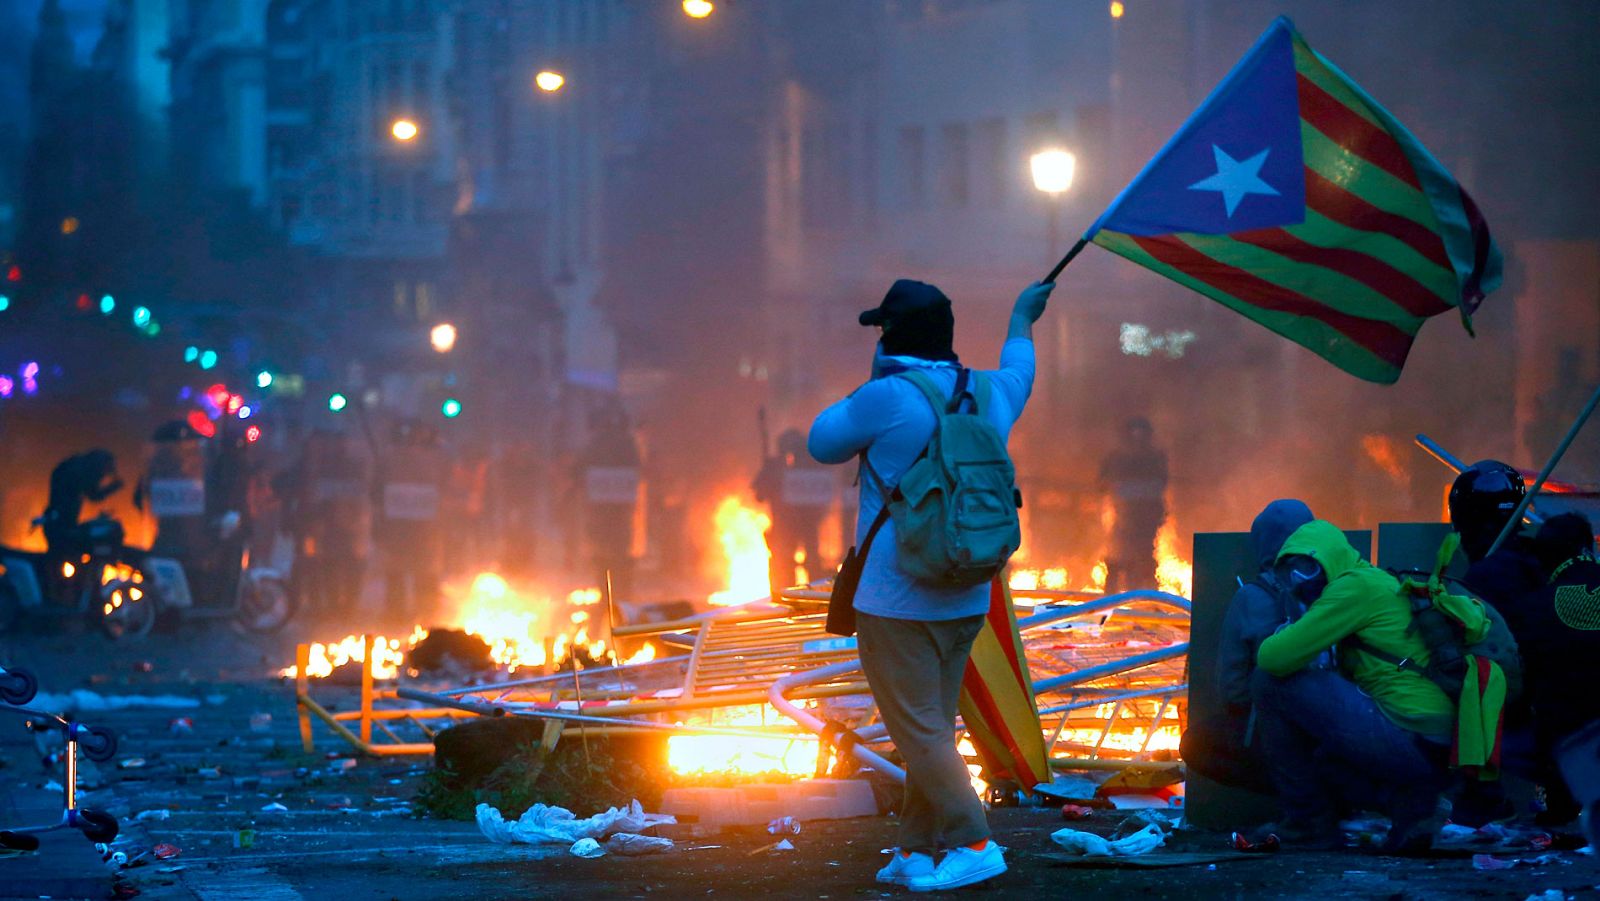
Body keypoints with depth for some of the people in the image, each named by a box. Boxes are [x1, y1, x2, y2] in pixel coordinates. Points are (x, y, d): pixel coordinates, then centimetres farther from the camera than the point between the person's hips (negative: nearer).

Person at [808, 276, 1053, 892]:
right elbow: (1019, 371, 31)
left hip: (896, 602, -7)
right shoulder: (989, 395, 7)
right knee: (933, 729, 11)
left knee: (920, 732, -5)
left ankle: (973, 845, -10)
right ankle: (916, 852, 13)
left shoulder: (887, 399, -14)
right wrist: (1021, 320, 51)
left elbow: (823, 443, 2)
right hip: (965, 602, 7)